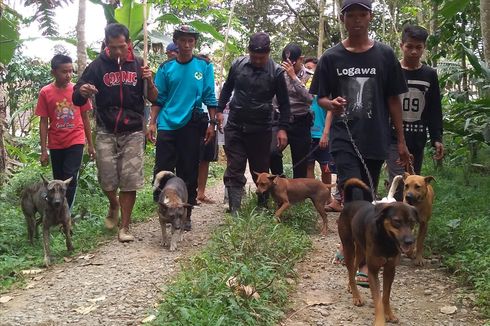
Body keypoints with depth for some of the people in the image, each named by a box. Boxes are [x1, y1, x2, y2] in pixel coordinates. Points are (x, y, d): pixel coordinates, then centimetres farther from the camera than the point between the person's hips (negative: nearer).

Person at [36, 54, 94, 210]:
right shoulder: (45, 92, -5)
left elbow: (85, 118, 5)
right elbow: (43, 122, -2)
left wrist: (90, 144, 6)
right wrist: (44, 150, -4)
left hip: (76, 142, -1)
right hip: (55, 145, 1)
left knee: (70, 179, -10)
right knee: (59, 181, 11)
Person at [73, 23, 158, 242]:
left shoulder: (138, 64, 3)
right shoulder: (98, 65, -1)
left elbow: (154, 99, 5)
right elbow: (77, 100, -1)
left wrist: (149, 81, -16)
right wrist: (82, 91, -25)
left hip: (133, 132, 0)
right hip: (106, 132, 0)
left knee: (129, 181, -2)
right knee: (107, 179, 0)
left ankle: (125, 226, 11)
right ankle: (114, 206, 33)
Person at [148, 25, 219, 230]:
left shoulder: (204, 66, 3)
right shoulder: (166, 68, 5)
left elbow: (209, 97, 4)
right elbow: (159, 98, 7)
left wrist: (212, 123, 0)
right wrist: (152, 122, -1)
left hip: (192, 126, 0)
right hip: (167, 125, 1)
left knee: (189, 171, 7)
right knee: (162, 170, -1)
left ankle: (185, 214, 19)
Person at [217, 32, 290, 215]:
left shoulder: (276, 71, -6)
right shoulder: (237, 65, 1)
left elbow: (283, 103, 0)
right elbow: (227, 88, 17)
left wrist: (283, 128, -7)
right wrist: (220, 110, 11)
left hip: (261, 130, -1)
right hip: (235, 127, 2)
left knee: (261, 171, 9)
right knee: (234, 170, -1)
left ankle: (263, 206, 26)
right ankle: (234, 210, -1)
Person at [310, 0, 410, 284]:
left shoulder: (385, 55, 3)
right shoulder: (332, 58, 2)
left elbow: (393, 100, 7)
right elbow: (321, 97, 8)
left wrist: (401, 141, 5)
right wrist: (331, 104, -17)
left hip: (376, 140, 2)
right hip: (345, 139, -1)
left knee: (366, 199, 10)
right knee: (355, 198, -13)